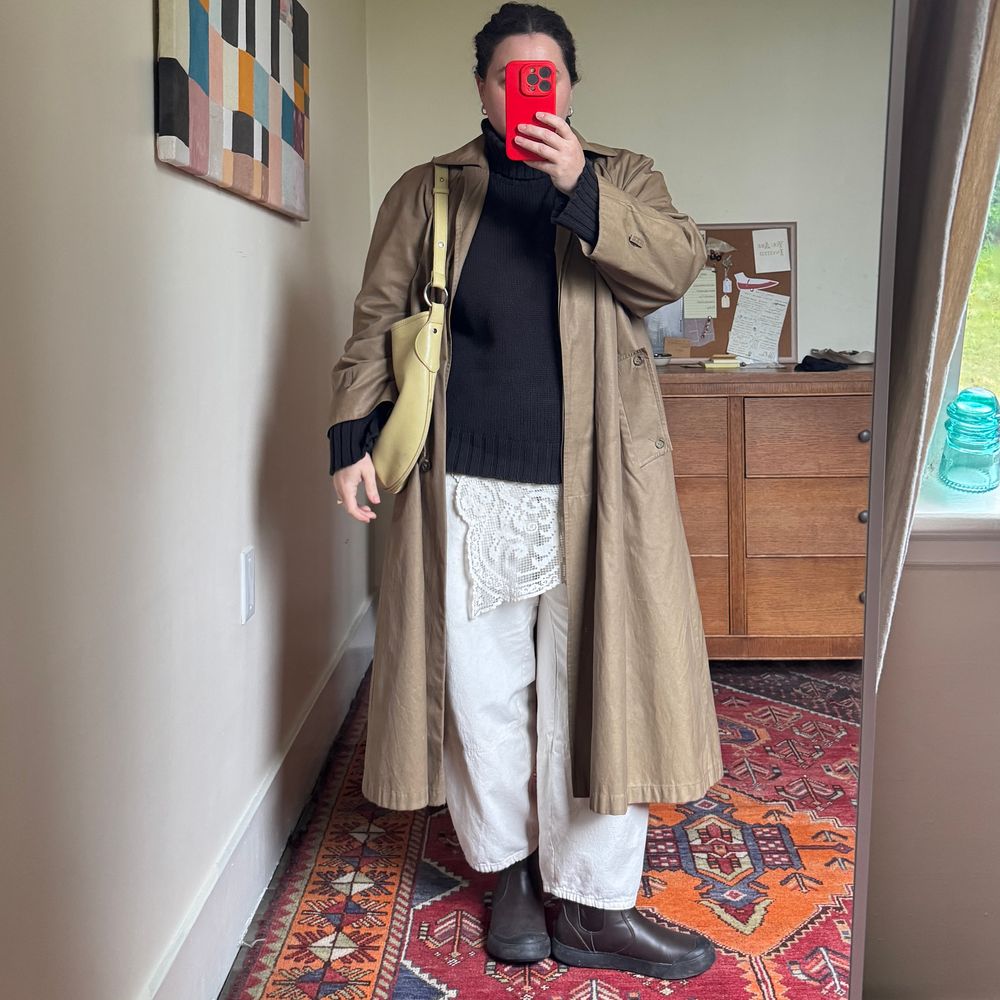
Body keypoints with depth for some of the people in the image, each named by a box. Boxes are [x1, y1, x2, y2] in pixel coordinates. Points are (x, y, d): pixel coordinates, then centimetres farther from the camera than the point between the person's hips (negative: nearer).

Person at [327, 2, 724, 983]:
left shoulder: (622, 177, 13)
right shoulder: (424, 193, 13)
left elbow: (675, 265, -5)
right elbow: (378, 321, 9)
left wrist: (578, 188, -16)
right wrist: (355, 437, -1)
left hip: (594, 484, 0)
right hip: (466, 487, 1)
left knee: (594, 684, 0)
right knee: (481, 684, 6)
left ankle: (594, 904, 12)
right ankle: (508, 872, 25)